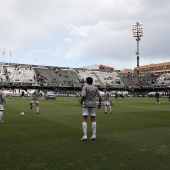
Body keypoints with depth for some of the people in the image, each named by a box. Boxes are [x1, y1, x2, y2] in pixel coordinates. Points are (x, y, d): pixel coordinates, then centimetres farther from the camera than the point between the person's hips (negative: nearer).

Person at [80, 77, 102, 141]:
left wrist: (81, 101, 0)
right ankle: (94, 135, 6)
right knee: (93, 120, 10)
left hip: (86, 105, -4)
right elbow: (100, 96, 3)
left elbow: (83, 95, -19)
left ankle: (85, 136, -8)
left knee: (84, 120, 0)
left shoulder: (85, 87, -6)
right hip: (93, 105, 4)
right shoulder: (95, 88, 7)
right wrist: (99, 104, 17)